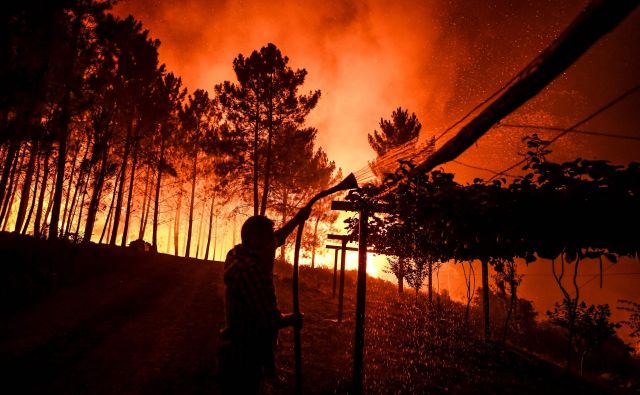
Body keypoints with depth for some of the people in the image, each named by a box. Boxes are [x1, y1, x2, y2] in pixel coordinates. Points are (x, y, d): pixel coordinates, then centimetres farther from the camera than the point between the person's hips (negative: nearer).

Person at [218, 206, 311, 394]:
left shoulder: (239, 255, 3)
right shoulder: (251, 269, -26)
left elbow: (275, 240, 21)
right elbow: (270, 321, -27)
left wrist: (298, 219, 26)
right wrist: (293, 319, -7)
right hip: (243, 359, -10)